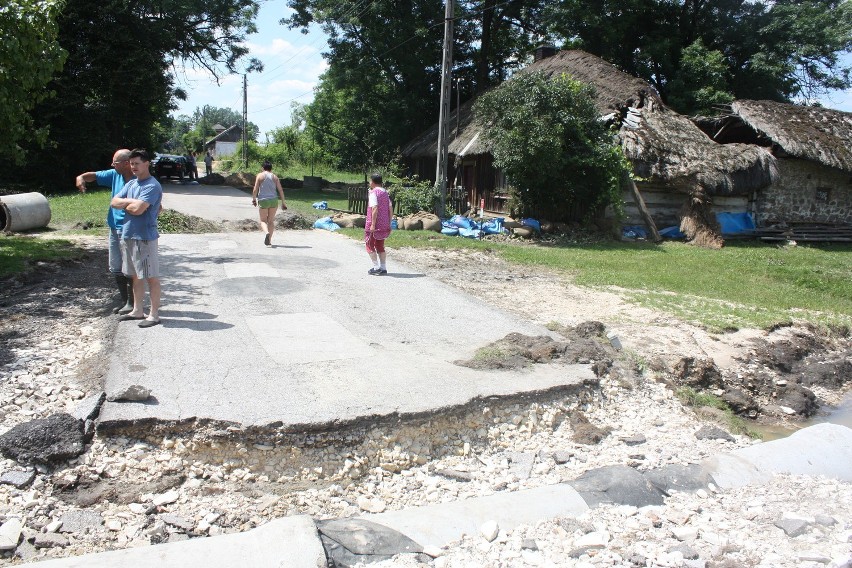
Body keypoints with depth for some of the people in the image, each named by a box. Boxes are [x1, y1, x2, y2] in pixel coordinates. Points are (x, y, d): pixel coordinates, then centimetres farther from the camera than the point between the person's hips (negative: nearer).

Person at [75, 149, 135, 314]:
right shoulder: (114, 175, 6)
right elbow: (94, 175, 12)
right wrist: (82, 177, -10)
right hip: (114, 229, 8)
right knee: (116, 269, 14)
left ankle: (131, 303, 10)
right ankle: (124, 301, 26)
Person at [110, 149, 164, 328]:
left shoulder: (153, 186, -13)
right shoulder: (131, 184, 14)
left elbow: (138, 209, -22)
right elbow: (114, 202, 8)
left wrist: (125, 204, -1)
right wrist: (132, 201, -9)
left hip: (145, 238, -9)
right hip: (128, 236, 9)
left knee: (151, 277, -1)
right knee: (136, 276, 16)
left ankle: (154, 314, 5)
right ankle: (137, 310, 27)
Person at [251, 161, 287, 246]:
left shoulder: (260, 176, 1)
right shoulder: (275, 177, 8)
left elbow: (255, 189, -4)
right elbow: (280, 190, 3)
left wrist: (254, 199, 11)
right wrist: (283, 202, 8)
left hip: (263, 201, -2)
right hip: (273, 200, 2)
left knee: (263, 220, 6)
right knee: (271, 221, 13)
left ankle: (267, 233, -24)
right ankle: (269, 240, 11)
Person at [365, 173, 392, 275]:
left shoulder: (373, 193, -11)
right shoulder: (385, 193, 12)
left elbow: (375, 209, -20)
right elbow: (390, 209, 11)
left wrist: (373, 224, -21)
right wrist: (389, 225, 15)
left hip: (374, 224, -7)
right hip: (384, 225, 7)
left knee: (370, 245, 4)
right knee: (380, 246, 15)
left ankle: (376, 267, -1)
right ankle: (383, 268, 13)